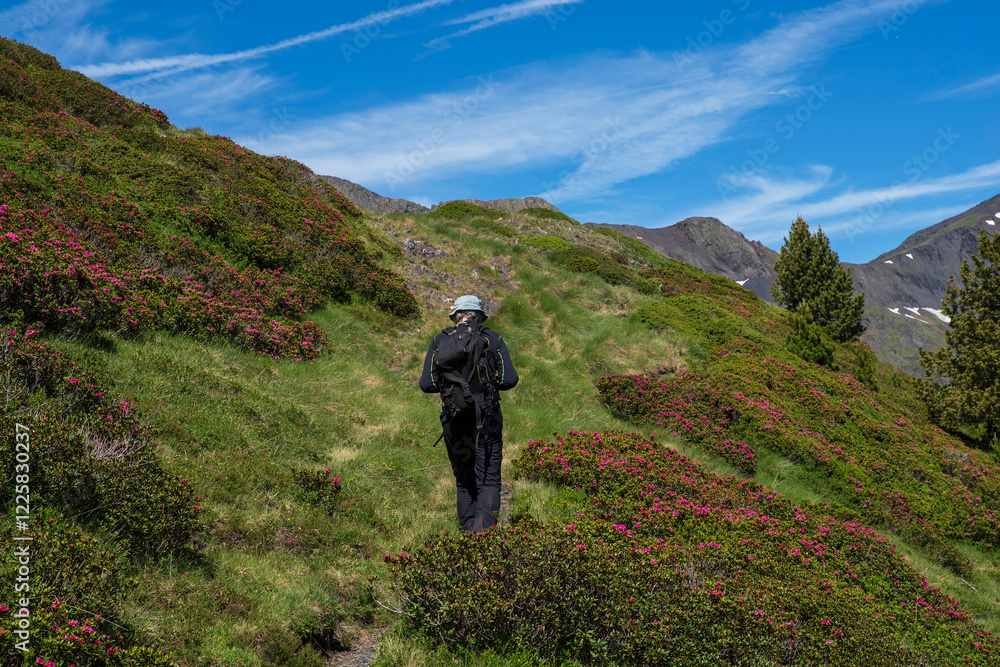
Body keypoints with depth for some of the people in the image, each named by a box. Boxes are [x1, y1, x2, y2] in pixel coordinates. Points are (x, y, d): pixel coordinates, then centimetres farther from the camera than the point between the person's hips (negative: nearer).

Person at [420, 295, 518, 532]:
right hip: (487, 419, -1)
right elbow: (509, 379, -5)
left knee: (465, 484, 16)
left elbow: (428, 384, -2)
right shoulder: (493, 339, 2)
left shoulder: (440, 340, 3)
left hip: (454, 421, 1)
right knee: (488, 482, 1)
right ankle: (484, 528, -19)